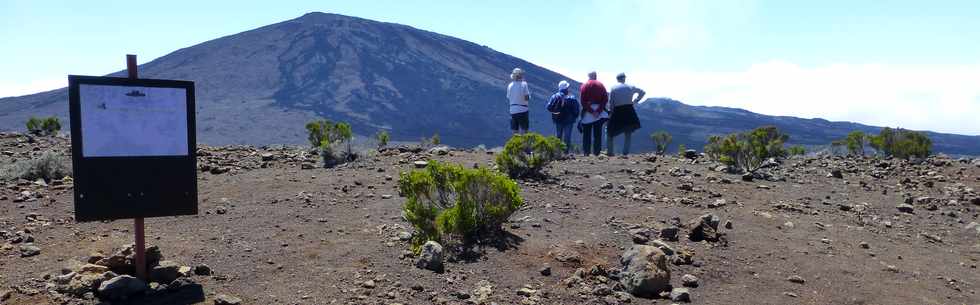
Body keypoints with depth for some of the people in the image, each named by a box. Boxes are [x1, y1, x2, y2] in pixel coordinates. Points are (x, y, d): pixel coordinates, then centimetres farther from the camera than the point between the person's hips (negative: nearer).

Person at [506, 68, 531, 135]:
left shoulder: (510, 85, 6)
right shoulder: (524, 84, -7)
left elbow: (508, 98, 10)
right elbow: (527, 98, -12)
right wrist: (529, 94, 9)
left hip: (513, 110, 4)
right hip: (522, 110, -4)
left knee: (514, 133, 8)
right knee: (523, 131, 1)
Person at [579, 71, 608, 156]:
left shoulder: (584, 86, 1)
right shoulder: (601, 85, 5)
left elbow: (583, 101, -9)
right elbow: (605, 99, -4)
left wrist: (590, 111, -11)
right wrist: (598, 110, -9)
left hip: (587, 113, -1)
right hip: (600, 112, 1)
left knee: (586, 133, 7)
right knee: (598, 133, 6)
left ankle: (586, 151, 6)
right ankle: (597, 151, 2)